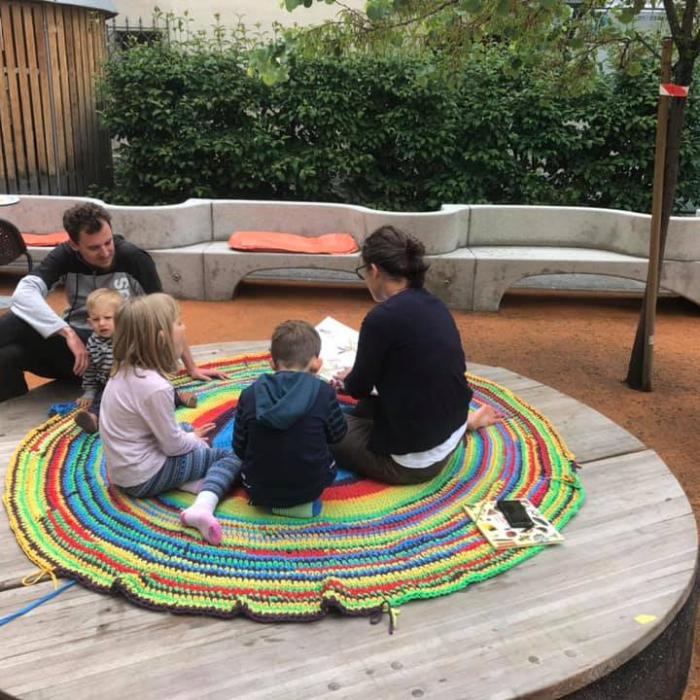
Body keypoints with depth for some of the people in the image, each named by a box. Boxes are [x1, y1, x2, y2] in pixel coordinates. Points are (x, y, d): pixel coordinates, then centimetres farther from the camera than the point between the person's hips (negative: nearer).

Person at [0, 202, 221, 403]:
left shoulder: (133, 259, -15)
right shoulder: (64, 256, -8)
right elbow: (23, 293, -23)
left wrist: (191, 368, -8)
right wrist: (68, 333, -36)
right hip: (73, 339, 3)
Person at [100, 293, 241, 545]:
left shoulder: (123, 370, 0)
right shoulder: (155, 387, -27)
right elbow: (173, 446, -17)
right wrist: (197, 442, 3)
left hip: (122, 470, 8)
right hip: (145, 477, -8)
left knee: (187, 432, 26)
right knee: (231, 457, 2)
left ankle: (195, 483, 0)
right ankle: (202, 507, -21)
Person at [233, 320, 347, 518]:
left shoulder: (249, 394, -8)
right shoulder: (323, 392, -13)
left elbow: (239, 448, -1)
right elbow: (337, 435, 2)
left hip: (259, 491, 2)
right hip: (309, 488, -1)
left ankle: (267, 500, 14)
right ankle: (304, 502, 12)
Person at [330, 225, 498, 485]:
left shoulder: (383, 317, -23)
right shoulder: (433, 305, 2)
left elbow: (359, 388, -8)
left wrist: (345, 382, 15)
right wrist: (355, 377, 25)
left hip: (411, 459, -9)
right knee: (365, 408, 29)